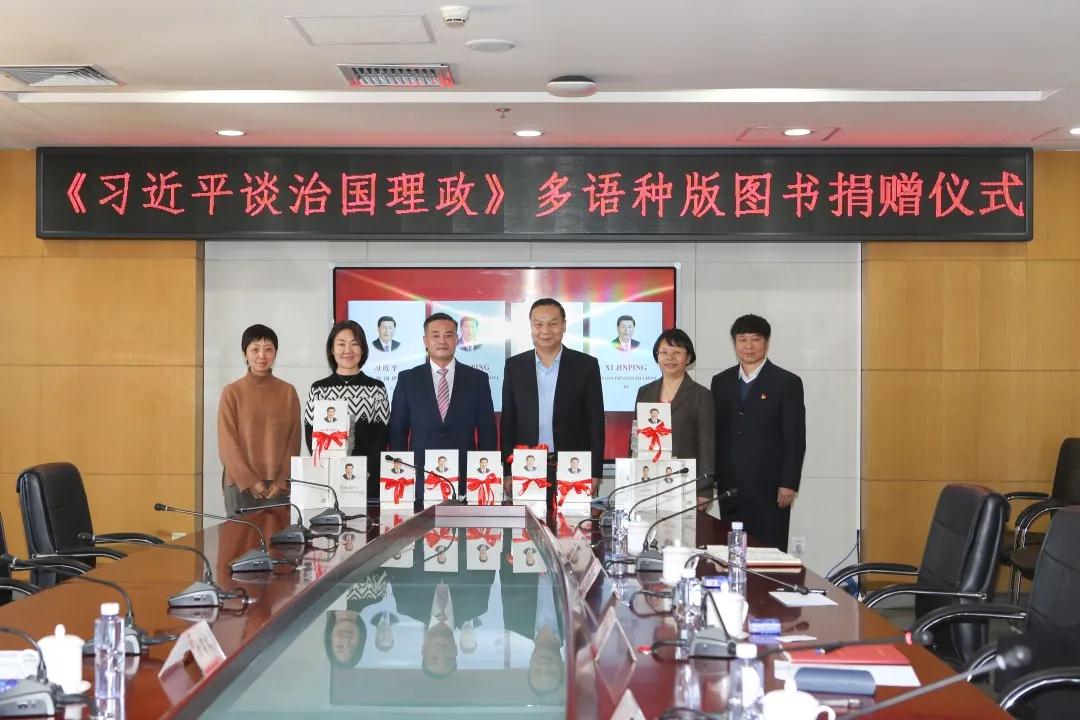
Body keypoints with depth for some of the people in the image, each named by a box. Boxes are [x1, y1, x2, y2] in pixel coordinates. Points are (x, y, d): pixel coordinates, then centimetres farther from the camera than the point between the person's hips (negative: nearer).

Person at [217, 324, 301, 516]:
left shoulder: (288, 392, 7)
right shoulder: (232, 392, 2)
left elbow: (293, 441, 6)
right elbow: (227, 444, -1)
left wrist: (282, 481, -5)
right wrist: (249, 481, -10)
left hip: (278, 485, 1)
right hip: (240, 484, -1)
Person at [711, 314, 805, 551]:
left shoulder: (787, 383, -1)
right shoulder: (721, 382, 11)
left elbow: (795, 439, -4)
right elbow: (715, 434, 12)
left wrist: (789, 485, -9)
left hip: (769, 487, -4)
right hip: (730, 486, 4)